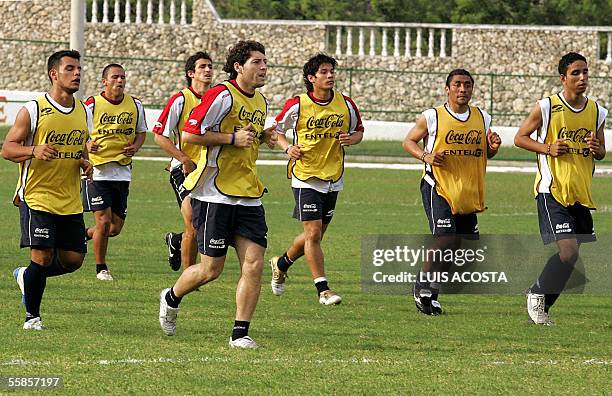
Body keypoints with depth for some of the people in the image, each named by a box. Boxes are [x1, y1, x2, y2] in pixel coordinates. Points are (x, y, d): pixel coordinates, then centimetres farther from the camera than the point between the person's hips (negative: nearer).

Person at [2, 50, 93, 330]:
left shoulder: (83, 112, 9)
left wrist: (85, 163, 1)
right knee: (43, 257, -11)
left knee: (73, 259, 3)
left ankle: (26, 275, 31)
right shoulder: (33, 111, -9)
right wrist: (34, 151, -26)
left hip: (70, 200, 6)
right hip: (37, 198, -6)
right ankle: (32, 316, 9)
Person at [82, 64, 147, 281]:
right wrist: (87, 145, -23)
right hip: (97, 171, -5)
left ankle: (82, 236, 34)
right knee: (103, 221, -10)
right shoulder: (92, 105, -6)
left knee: (116, 227, 5)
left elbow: (141, 132, 18)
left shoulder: (135, 105, 6)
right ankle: (101, 268, 8)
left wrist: (135, 146, -4)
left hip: (122, 171, 5)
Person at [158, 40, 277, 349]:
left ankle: (240, 333, 1)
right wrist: (233, 138, -19)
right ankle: (171, 299, 27)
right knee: (211, 270, -2)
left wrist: (263, 137, 9)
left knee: (254, 264, -5)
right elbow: (189, 134, -16)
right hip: (215, 194, -7)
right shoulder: (222, 95, -12)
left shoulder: (260, 102, 14)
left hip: (248, 196, 7)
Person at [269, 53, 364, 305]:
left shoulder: (346, 104, 1)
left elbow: (359, 130, 16)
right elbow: (277, 130, 7)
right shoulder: (297, 105, -8)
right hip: (306, 177, -4)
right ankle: (323, 289, -8)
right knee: (313, 233, -12)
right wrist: (288, 148, -12)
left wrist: (351, 139, -7)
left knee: (315, 235, 12)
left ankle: (282, 264, 38)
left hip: (333, 179, 4)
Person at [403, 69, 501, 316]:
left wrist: (493, 147, -4)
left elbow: (484, 154, 20)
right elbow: (409, 142, 5)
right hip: (438, 187, -5)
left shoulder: (482, 118, 8)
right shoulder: (432, 117, -6)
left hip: (468, 192, 6)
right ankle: (424, 284, -2)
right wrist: (425, 156, -14)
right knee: (445, 238, -20)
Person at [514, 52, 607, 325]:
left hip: (582, 195, 6)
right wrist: (548, 148, -14)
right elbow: (520, 138, 2)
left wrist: (597, 149, -6)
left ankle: (541, 305, 23)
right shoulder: (546, 107, -6)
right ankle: (537, 294, 2)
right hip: (552, 191, -6)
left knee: (572, 255, 7)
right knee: (568, 250, -18)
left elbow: (601, 153, 18)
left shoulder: (597, 112, 8)